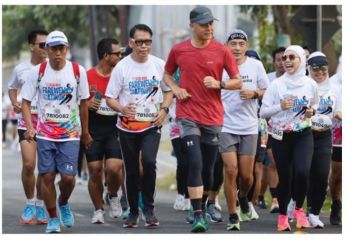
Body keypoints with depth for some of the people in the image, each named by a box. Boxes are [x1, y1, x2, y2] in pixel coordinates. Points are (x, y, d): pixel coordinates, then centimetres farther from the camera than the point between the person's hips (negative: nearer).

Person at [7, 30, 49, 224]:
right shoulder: (20, 69, 3)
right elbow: (12, 88, 21)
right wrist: (14, 103, 3)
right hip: (27, 119, 0)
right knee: (28, 164, -13)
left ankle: (39, 206, 18)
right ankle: (30, 203, 5)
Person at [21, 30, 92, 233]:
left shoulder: (78, 71, -4)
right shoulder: (38, 72, -4)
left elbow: (83, 102, 6)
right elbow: (26, 101, 0)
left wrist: (85, 132, 11)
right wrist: (29, 126, -15)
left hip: (71, 134, 0)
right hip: (45, 134, 0)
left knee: (68, 177, -8)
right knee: (47, 176, -1)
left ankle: (63, 203, 24)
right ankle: (53, 218, 15)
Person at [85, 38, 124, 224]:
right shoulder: (87, 77, -3)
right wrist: (87, 104, -16)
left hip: (115, 130, 0)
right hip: (93, 131, 0)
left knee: (114, 168, -16)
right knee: (95, 172, 1)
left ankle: (113, 197, 14)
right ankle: (98, 210, 17)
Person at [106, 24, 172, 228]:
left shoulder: (159, 65, 0)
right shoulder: (122, 67, -5)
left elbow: (169, 90, 12)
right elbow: (110, 98, -2)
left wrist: (164, 109, -5)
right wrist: (122, 108, -22)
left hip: (152, 125, 0)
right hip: (128, 126, 0)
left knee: (149, 161, -21)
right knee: (131, 171, 7)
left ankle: (148, 208, -6)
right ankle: (133, 211, 23)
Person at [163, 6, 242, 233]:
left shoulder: (222, 51, -2)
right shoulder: (178, 50, 1)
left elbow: (238, 82, 3)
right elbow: (167, 74, 18)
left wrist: (218, 84, -15)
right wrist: (176, 89, -2)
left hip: (213, 117, 1)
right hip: (188, 115, -1)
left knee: (208, 167, 9)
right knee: (195, 163, -15)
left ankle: (203, 207, 30)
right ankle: (198, 215, -15)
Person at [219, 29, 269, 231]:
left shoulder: (256, 66, 3)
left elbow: (267, 91, 9)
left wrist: (254, 94, -11)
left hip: (249, 127, 2)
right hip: (226, 126, -2)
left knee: (246, 174, 4)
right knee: (231, 171, -10)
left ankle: (244, 199, 38)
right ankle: (233, 216, -1)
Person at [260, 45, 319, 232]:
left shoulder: (310, 84, 1)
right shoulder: (276, 85, -3)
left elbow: (315, 108, 17)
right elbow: (262, 113, -3)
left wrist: (310, 114, -5)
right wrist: (280, 107, -18)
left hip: (303, 135, 0)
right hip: (281, 136, 0)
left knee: (302, 172, -21)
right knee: (284, 176, 5)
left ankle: (299, 209, 4)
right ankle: (283, 215, 26)